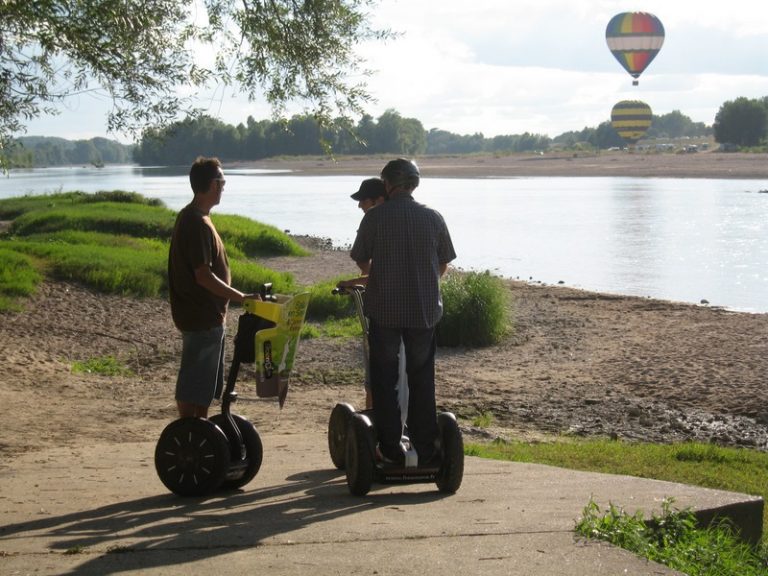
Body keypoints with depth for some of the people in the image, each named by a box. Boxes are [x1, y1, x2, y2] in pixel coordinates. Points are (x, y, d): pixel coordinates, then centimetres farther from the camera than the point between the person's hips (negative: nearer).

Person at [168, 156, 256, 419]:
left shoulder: (193, 217, 13)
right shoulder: (196, 223, -19)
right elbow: (203, 276, -24)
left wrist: (238, 297, 21)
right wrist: (241, 297, -19)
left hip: (209, 316, 10)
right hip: (201, 318, -10)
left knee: (206, 382, 17)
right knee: (193, 386, -3)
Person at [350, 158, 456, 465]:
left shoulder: (375, 217, -7)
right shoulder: (433, 218, 1)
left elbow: (362, 262, 0)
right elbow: (443, 265, 9)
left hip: (384, 309, -2)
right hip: (424, 309, 2)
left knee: (385, 380, 8)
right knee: (422, 380, 11)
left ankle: (390, 448, 8)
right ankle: (425, 448, 11)